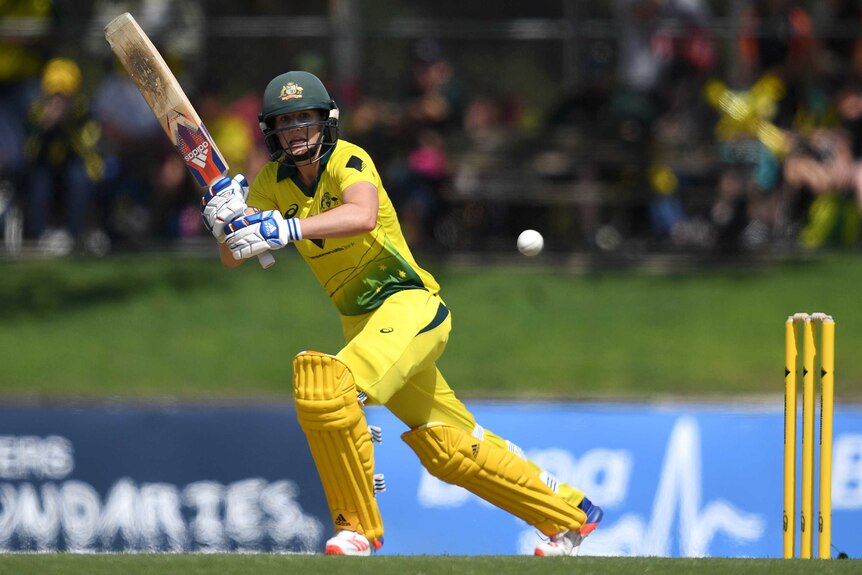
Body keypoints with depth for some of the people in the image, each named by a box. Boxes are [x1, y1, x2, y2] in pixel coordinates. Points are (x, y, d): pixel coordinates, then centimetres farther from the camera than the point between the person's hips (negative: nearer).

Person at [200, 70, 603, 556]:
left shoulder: (348, 161, -15)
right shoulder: (273, 181, 4)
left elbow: (363, 216, -38)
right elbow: (233, 258, -1)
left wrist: (289, 229, -50)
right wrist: (226, 220, -23)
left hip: (410, 303, -8)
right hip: (361, 322, 8)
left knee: (327, 387, -31)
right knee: (452, 450, 13)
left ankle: (358, 526, -16)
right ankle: (570, 513, 30)